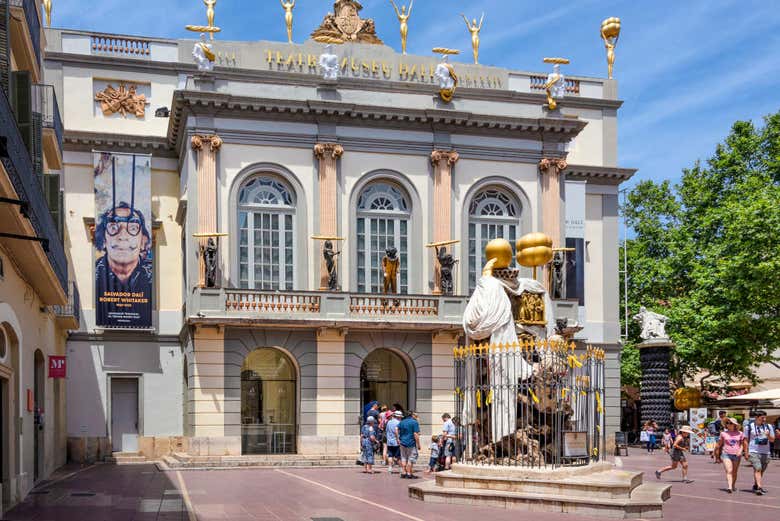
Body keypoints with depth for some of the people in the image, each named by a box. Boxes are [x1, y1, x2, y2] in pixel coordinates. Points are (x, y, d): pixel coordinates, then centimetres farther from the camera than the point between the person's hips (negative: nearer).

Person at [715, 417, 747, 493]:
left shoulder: (739, 434, 4)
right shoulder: (723, 433, 2)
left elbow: (743, 444, 10)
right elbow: (719, 445, 9)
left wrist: (740, 451, -9)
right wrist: (718, 456, 12)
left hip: (736, 455, 1)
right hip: (726, 454, -1)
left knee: (734, 472, 10)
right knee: (729, 471, -14)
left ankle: (733, 486, 29)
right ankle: (729, 487, -24)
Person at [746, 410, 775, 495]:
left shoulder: (769, 427, 7)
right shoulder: (750, 427, 1)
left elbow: (772, 440, 9)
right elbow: (746, 440, 5)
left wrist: (768, 435, -13)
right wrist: (746, 452, -1)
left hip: (765, 453, 3)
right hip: (753, 452, -3)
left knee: (761, 471, 11)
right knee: (758, 469, -16)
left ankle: (755, 486, 29)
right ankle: (760, 488, -23)